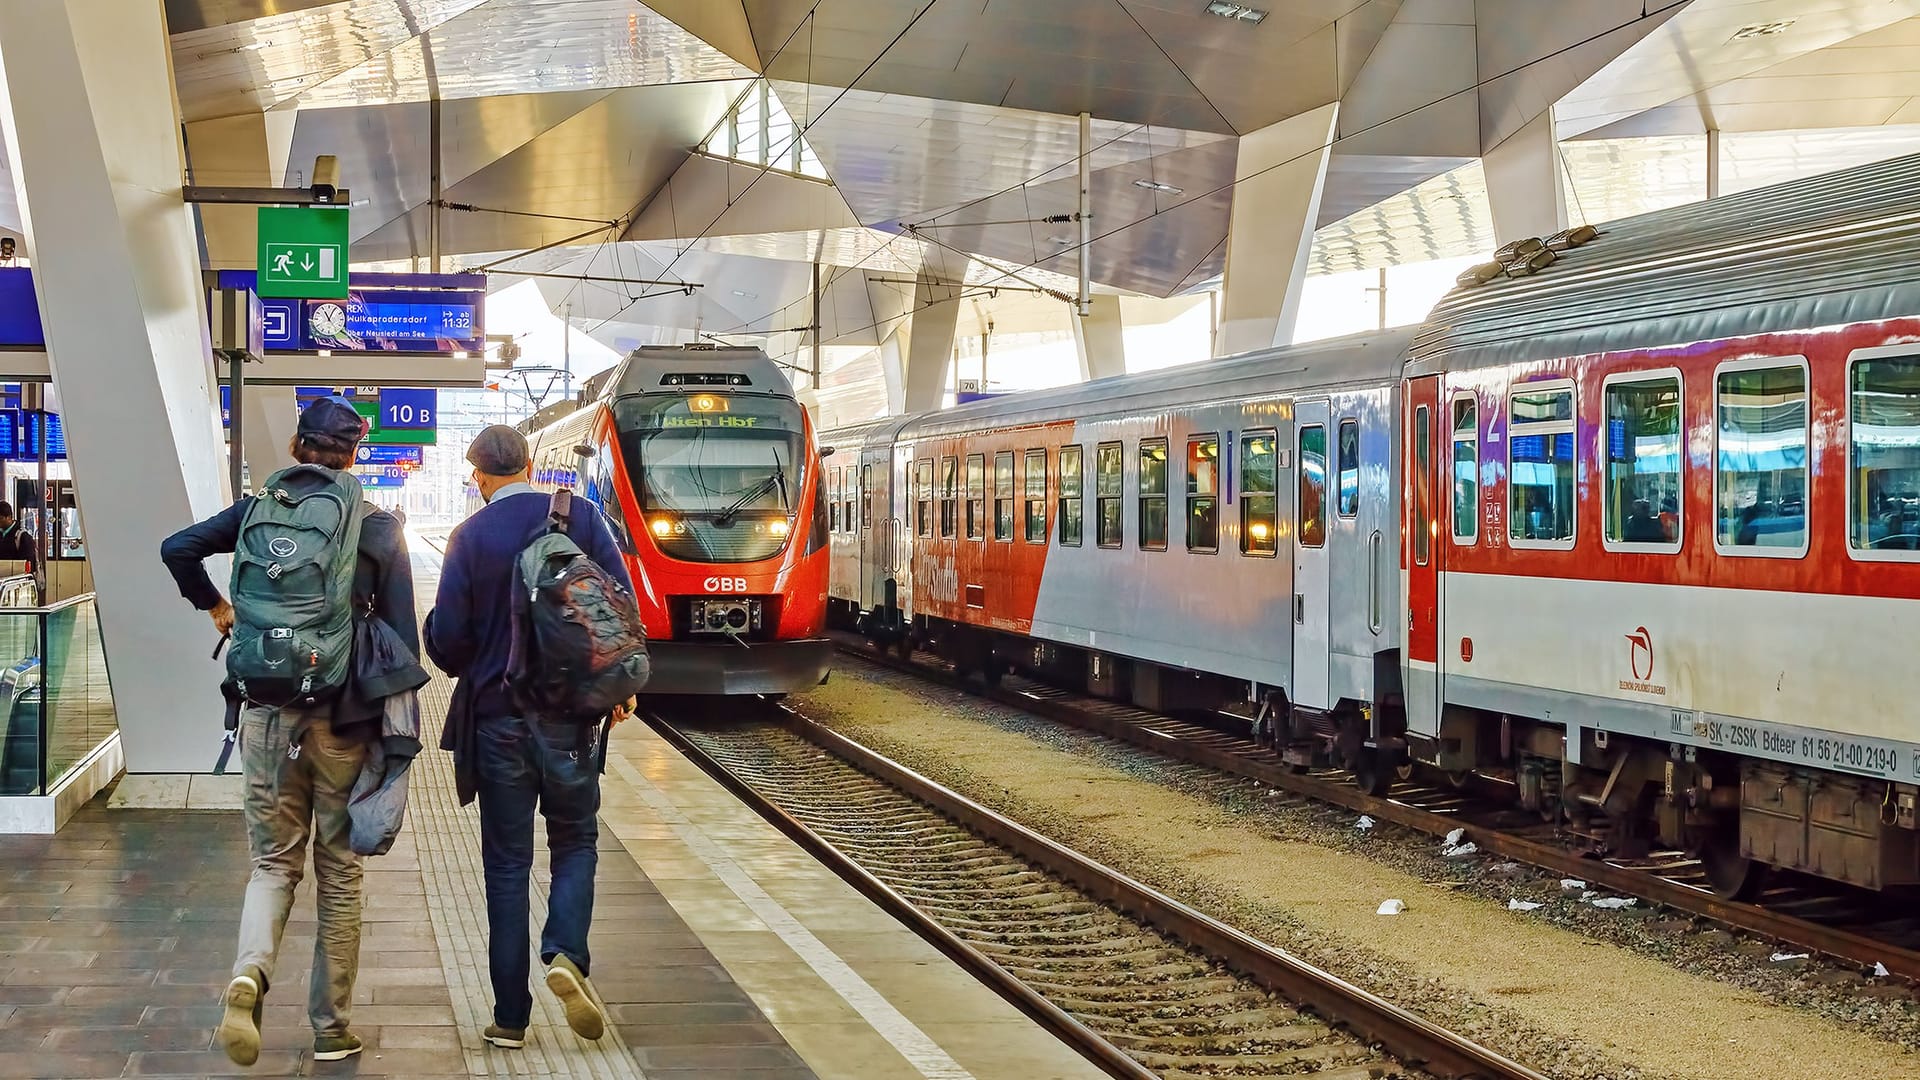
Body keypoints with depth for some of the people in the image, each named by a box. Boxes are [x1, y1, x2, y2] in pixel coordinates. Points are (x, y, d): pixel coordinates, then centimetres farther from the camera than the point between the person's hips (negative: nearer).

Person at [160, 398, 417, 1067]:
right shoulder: (380, 528, -1)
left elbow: (179, 548, -8)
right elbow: (402, 634, -3)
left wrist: (215, 606, 9)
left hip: (268, 711, 1)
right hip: (345, 718, -1)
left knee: (275, 860, 12)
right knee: (339, 870, 10)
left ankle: (251, 970, -18)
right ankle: (332, 1030, 15)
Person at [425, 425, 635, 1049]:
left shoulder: (470, 536, -5)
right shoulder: (579, 516, -2)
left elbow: (447, 636, -7)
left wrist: (464, 669, 16)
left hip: (497, 717, 0)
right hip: (570, 714, 0)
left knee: (507, 863, 7)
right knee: (575, 841, 16)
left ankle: (510, 1017, 8)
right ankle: (566, 954, -11)